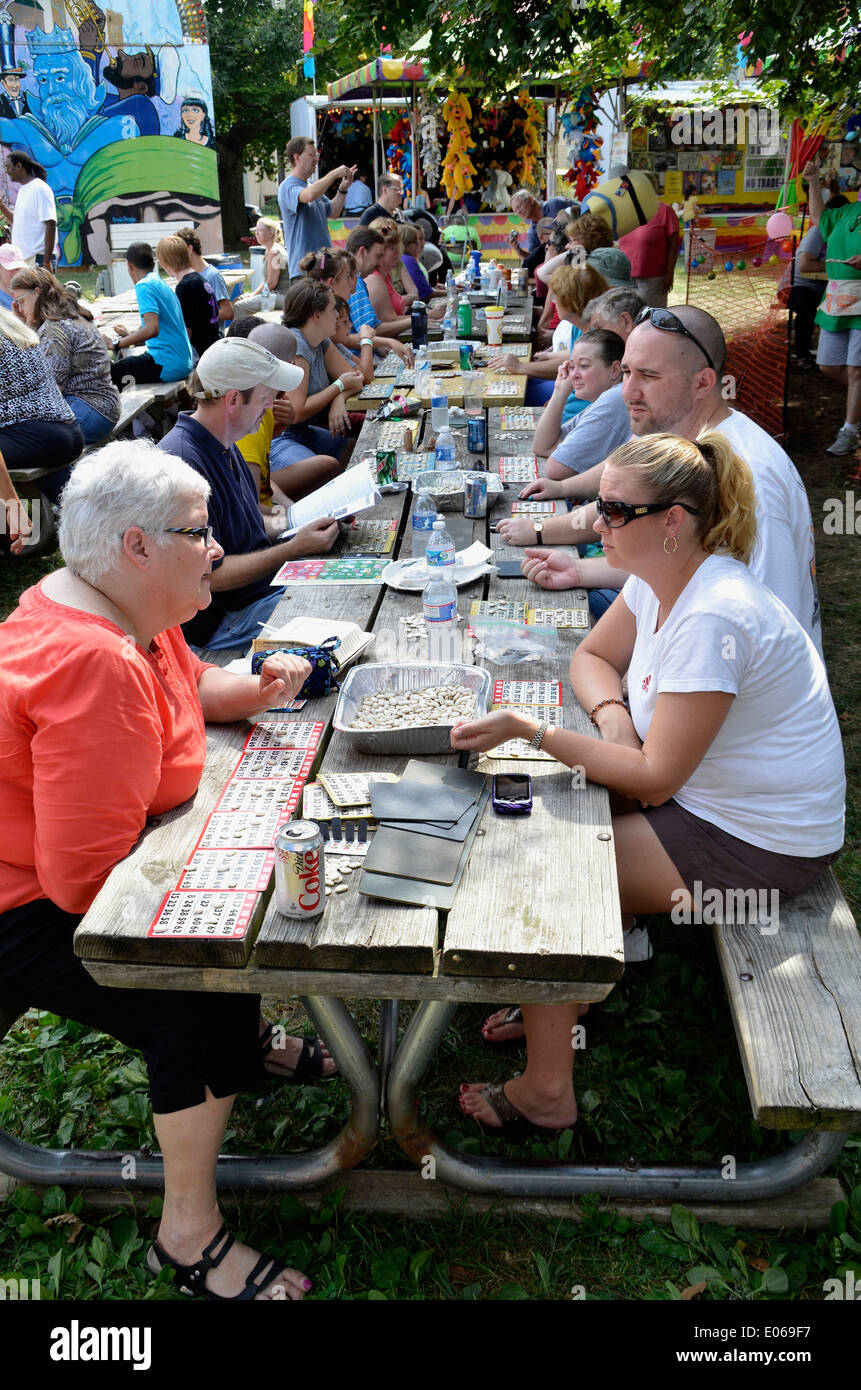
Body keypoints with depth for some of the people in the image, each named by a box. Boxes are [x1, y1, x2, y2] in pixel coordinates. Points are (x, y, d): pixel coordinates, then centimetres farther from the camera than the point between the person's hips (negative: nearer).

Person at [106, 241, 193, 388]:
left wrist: (117, 343, -19)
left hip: (167, 366, -10)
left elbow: (152, 329, -26)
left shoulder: (144, 285, -12)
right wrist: (129, 333, 41)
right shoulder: (160, 283, 16)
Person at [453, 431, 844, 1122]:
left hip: (756, 844, -9)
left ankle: (546, 1091, 5)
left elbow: (654, 780, -27)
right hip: (705, 795, 9)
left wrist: (528, 729, -27)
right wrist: (613, 716, -10)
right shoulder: (660, 578, -2)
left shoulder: (712, 617, -30)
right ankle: (558, 999, 23)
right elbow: (593, 657, 12)